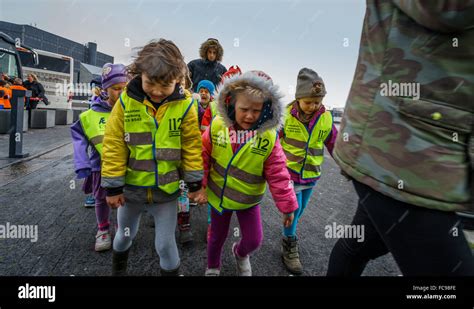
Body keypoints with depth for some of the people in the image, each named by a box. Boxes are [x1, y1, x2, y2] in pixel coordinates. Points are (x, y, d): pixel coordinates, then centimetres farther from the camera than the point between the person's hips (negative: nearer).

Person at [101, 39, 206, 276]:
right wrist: (113, 186, -6)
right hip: (131, 188, 2)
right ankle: (118, 268, 56)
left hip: (166, 190, -2)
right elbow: (113, 147, -9)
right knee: (124, 235, 26)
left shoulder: (184, 105, -14)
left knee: (165, 244, 8)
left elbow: (192, 147, -7)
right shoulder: (126, 101, -13)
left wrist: (195, 184, -4)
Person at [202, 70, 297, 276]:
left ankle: (240, 254, 44)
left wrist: (287, 206, -9)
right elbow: (203, 158, -6)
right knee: (217, 237, 18)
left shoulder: (269, 137, -19)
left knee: (254, 240, 6)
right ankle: (212, 267, 48)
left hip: (248, 199, 0)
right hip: (219, 196, 1)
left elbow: (278, 175, -13)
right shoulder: (217, 126, -16)